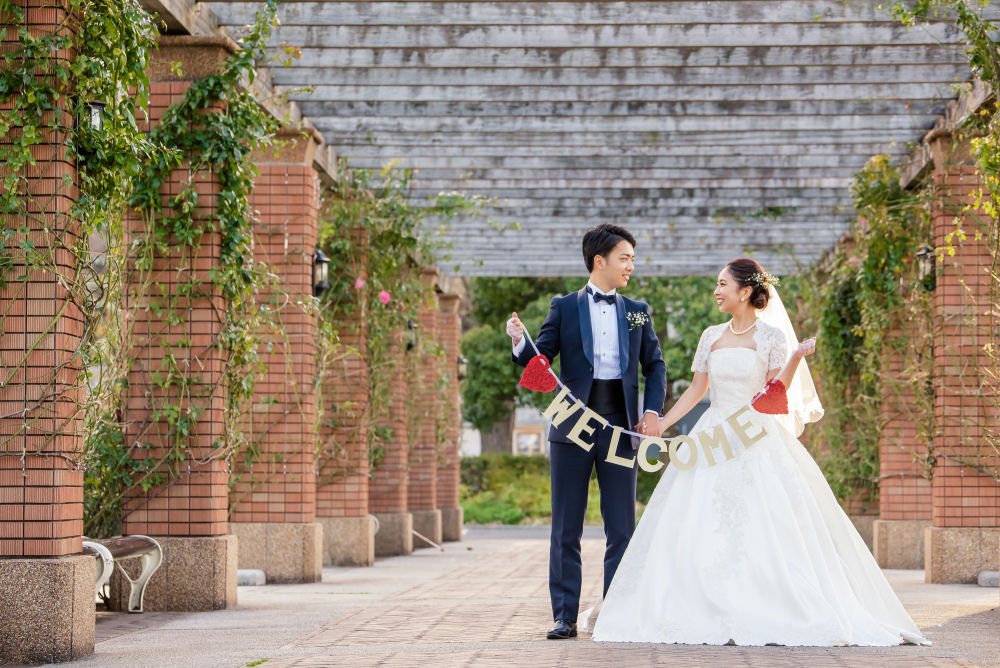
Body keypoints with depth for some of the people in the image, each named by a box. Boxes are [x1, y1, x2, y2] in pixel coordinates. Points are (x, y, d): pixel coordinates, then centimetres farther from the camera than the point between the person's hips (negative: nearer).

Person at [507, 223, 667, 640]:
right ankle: (565, 616, 6)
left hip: (620, 427, 2)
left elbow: (654, 364, 14)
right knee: (566, 530, 1)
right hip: (573, 426, -2)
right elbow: (538, 361, 1)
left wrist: (653, 409, 0)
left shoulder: (636, 312, 12)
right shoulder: (565, 308, 5)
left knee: (622, 529, 2)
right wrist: (519, 342, -21)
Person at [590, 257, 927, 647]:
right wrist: (663, 423, 7)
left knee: (764, 529, -10)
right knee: (700, 530, -2)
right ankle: (713, 617, 2)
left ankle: (772, 616, -6)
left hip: (758, 442, -4)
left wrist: (797, 357, -19)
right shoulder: (712, 337, 11)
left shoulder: (772, 337, -2)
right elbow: (697, 389, 15)